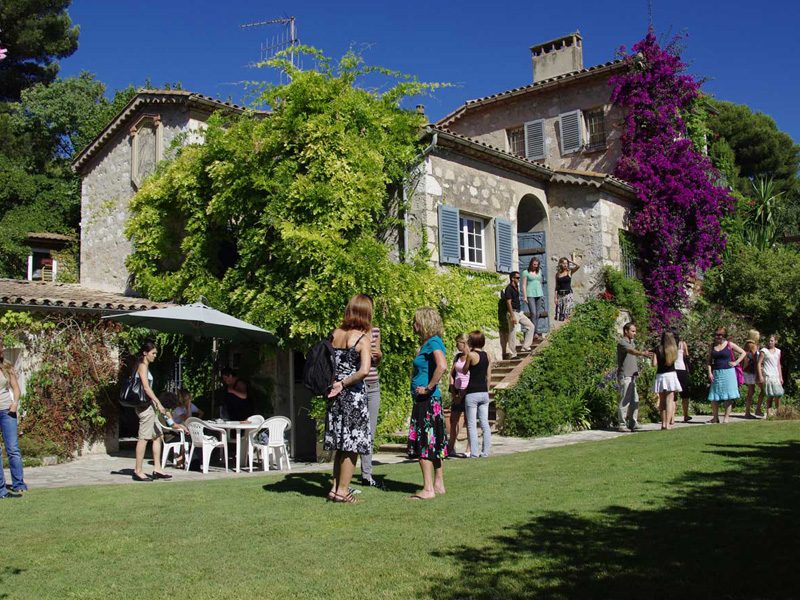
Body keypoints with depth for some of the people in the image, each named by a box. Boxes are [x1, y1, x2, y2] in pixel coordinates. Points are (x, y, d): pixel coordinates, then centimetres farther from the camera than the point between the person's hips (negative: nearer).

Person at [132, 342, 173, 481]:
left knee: (157, 436, 11)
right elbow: (146, 387, -19)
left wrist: (155, 403, 18)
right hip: (145, 406, -10)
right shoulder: (143, 366, -10)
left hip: (148, 406, 10)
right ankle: (138, 471, -4)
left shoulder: (145, 366, 19)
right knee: (144, 438, -7)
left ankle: (157, 469, 13)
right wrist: (158, 403, -22)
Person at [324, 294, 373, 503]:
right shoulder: (363, 339, -12)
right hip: (353, 394, -6)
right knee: (352, 445, 3)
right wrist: (344, 383, -14)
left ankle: (336, 486, 20)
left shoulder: (335, 333, 4)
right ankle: (342, 490, 6)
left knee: (341, 444, 16)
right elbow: (364, 370, -23)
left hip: (335, 393, 6)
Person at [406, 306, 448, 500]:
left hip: (427, 400, -10)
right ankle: (438, 485, 20)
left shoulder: (433, 342, -14)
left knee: (423, 444, -7)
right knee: (434, 444, 13)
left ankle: (428, 489, -4)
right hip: (425, 401, 10)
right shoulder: (427, 343, 15)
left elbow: (442, 366, -32)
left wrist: (428, 388, -23)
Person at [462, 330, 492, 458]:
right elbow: (489, 376, 10)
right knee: (485, 424, 8)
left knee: (471, 425, -1)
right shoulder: (487, 356, 7)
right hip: (484, 392, 6)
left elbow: (464, 371, 3)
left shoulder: (471, 355, -11)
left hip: (472, 393, -6)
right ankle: (485, 452, 10)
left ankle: (474, 452, -2)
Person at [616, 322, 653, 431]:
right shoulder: (622, 343, -10)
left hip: (632, 376, 9)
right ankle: (622, 424, -3)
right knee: (625, 400, -8)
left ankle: (633, 423, 14)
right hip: (625, 376, -9)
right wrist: (643, 354, -45)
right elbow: (632, 351, -30)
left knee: (635, 400, 7)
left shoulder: (632, 342, 19)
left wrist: (636, 370, 18)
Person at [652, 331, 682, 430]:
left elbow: (654, 364, -8)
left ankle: (663, 423, 9)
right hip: (671, 375, 0)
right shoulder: (674, 348, -1)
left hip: (660, 375, 1)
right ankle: (668, 423, -7)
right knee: (670, 400, -1)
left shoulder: (658, 349, -4)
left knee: (662, 401, 10)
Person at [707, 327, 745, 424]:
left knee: (727, 396, 0)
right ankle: (715, 417, 8)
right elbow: (709, 361, 9)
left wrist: (736, 362, -2)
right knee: (714, 396, 0)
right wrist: (710, 372, -2)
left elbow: (743, 352, 9)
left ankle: (727, 417, 6)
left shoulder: (730, 345, 1)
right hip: (716, 373, 3)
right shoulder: (712, 346, 8)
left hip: (728, 372, -3)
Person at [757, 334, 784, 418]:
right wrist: (760, 376, -11)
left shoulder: (778, 351, 15)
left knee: (778, 395, -2)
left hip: (776, 376, 5)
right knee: (770, 396, -7)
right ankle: (768, 414, -4)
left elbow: (778, 365, 19)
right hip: (768, 376, -5)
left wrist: (781, 377, 15)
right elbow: (759, 363, -4)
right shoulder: (764, 351, -1)